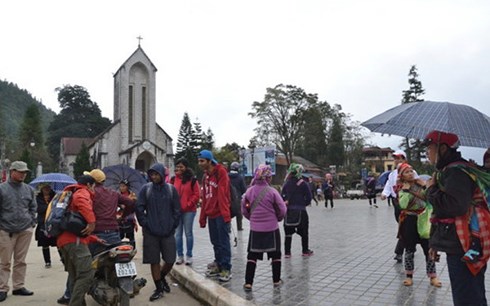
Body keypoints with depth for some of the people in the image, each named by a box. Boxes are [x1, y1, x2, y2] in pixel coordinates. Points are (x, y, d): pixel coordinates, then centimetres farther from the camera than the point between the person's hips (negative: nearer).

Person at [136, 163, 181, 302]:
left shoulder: (171, 189, 0)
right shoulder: (146, 189, -1)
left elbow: (177, 209, 3)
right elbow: (139, 208, 0)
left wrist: (173, 225, -2)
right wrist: (145, 224, -5)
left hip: (168, 232, 1)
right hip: (151, 232, -1)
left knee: (170, 260, 5)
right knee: (154, 261, 6)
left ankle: (161, 277, 34)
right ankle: (159, 288, 20)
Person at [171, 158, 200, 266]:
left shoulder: (192, 180, -4)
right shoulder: (173, 180, 6)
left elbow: (196, 194, -5)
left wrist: (188, 205, -10)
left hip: (189, 210, -3)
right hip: (176, 210, 3)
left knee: (188, 233, 5)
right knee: (178, 233, 8)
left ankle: (189, 255, 15)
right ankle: (180, 255, 17)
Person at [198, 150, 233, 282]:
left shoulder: (221, 172, -8)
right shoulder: (205, 176, 16)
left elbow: (222, 194, -18)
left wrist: (225, 214, -23)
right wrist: (202, 217, 16)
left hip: (221, 214, -8)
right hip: (211, 214, 8)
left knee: (223, 242, -2)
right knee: (215, 242, 14)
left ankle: (226, 269, 5)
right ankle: (218, 265, 25)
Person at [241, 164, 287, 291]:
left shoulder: (249, 191, -4)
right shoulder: (272, 191, -14)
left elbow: (244, 210, 4)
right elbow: (282, 210, -9)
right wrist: (278, 219, 12)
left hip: (255, 228, 2)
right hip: (272, 228, -2)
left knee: (252, 255, 9)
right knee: (275, 254, 15)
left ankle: (248, 282, 7)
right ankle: (276, 280, 23)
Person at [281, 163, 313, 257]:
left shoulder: (286, 184, 2)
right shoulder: (303, 184, -7)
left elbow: (282, 196, 1)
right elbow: (309, 198, -7)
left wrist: (286, 203, 11)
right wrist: (303, 204, 8)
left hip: (288, 211, 3)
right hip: (301, 211, -3)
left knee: (288, 232, 9)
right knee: (304, 232, 13)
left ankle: (287, 252, 8)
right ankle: (305, 251, 23)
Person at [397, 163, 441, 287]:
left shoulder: (420, 183, 2)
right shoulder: (402, 188, -5)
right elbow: (403, 205, -20)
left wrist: (425, 187, -13)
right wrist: (406, 191, -21)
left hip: (423, 220, 2)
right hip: (409, 221, -2)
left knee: (429, 249, 4)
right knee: (409, 250, 7)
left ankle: (433, 276, 15)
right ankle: (409, 276, 19)